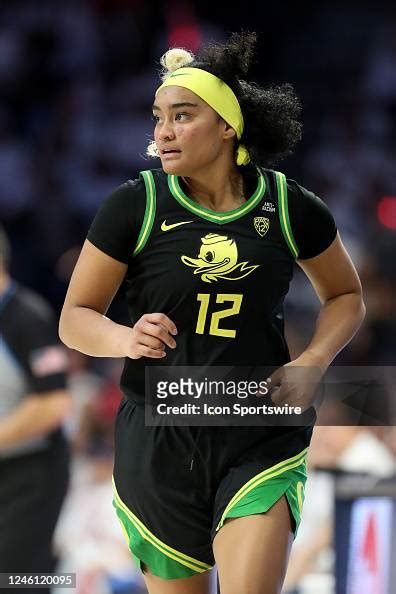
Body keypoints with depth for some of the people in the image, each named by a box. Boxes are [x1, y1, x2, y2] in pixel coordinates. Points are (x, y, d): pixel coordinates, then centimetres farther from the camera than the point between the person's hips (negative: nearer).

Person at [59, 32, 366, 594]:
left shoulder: (290, 207, -2)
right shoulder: (135, 205, -5)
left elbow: (346, 296, 15)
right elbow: (75, 318, 1)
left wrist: (310, 365, -3)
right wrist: (126, 339, -21)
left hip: (263, 440, 0)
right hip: (158, 440, 1)